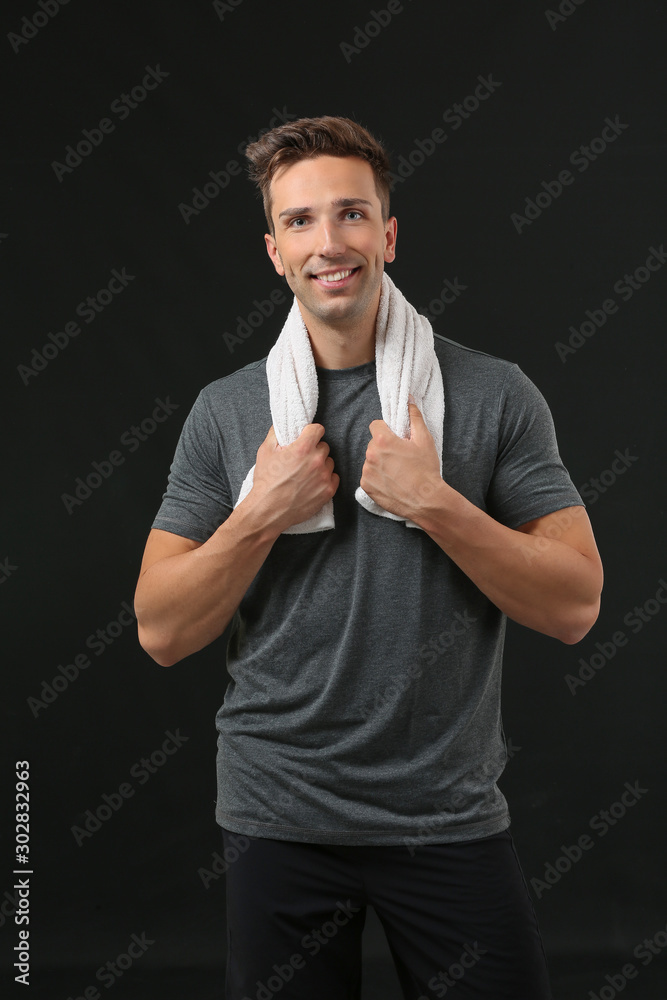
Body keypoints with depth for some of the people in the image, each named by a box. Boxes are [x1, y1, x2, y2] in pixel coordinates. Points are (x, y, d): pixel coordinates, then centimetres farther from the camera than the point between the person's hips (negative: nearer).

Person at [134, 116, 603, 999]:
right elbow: (161, 633, -2)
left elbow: (574, 607, -7)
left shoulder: (495, 395, -3)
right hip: (279, 818, 1)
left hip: (452, 820, -1)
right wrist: (263, 513, -14)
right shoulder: (226, 411, 1)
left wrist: (433, 503, -17)